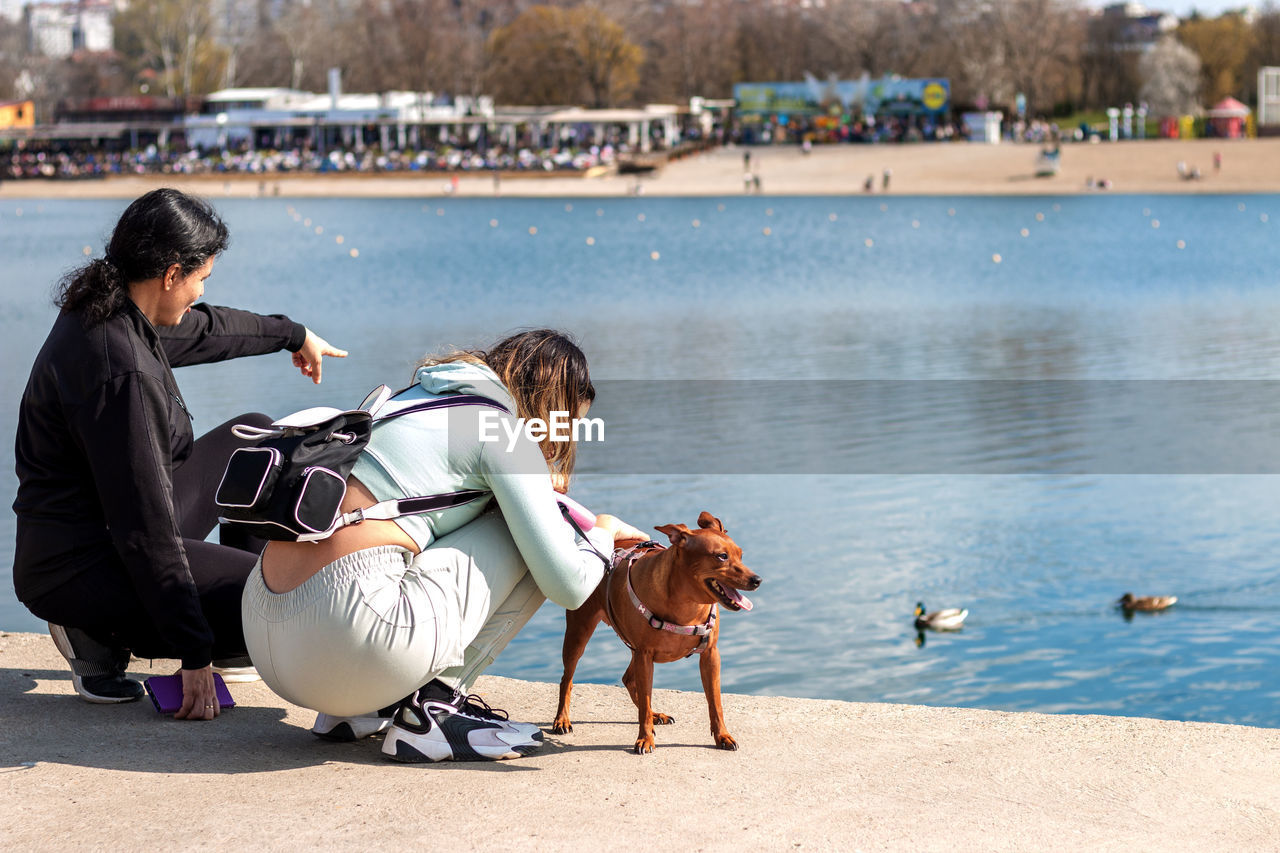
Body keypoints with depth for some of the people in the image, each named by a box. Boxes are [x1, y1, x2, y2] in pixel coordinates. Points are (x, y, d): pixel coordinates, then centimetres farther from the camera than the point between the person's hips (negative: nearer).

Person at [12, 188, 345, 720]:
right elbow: (146, 531, -27)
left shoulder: (106, 312, 1)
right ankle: (105, 636, -4)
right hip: (79, 570, -10)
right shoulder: (120, 370, -29)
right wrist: (194, 656, -23)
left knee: (254, 437, 18)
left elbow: (203, 330, 25)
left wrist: (293, 334, 42)